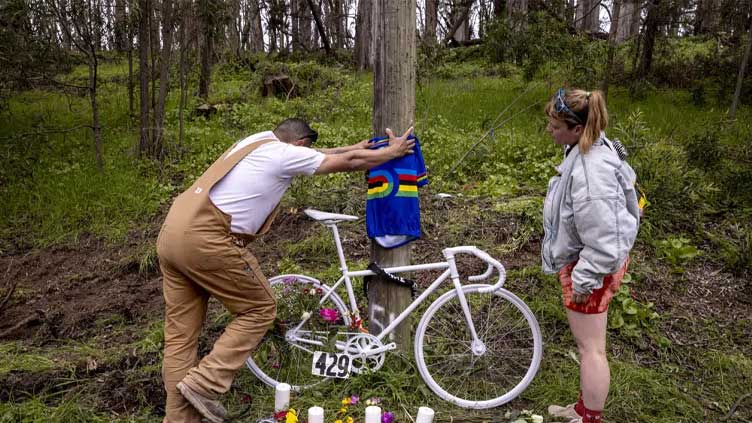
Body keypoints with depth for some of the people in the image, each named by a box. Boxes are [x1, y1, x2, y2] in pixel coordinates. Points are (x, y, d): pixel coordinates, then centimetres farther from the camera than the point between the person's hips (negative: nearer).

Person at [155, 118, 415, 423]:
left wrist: (355, 147, 41)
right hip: (205, 238, -9)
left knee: (180, 335, 13)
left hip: (172, 230, 9)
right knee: (260, 309, 8)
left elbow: (323, 156, 34)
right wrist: (393, 151, 21)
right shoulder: (288, 153, -2)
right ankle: (204, 384, 4)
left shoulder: (259, 140, 22)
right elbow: (348, 163, 7)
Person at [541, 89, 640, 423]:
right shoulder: (593, 147, 0)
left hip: (592, 266, -11)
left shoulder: (590, 174, -33)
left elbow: (603, 243, -31)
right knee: (588, 342, 24)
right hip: (583, 259, 11)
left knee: (590, 347, 7)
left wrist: (583, 281, -19)